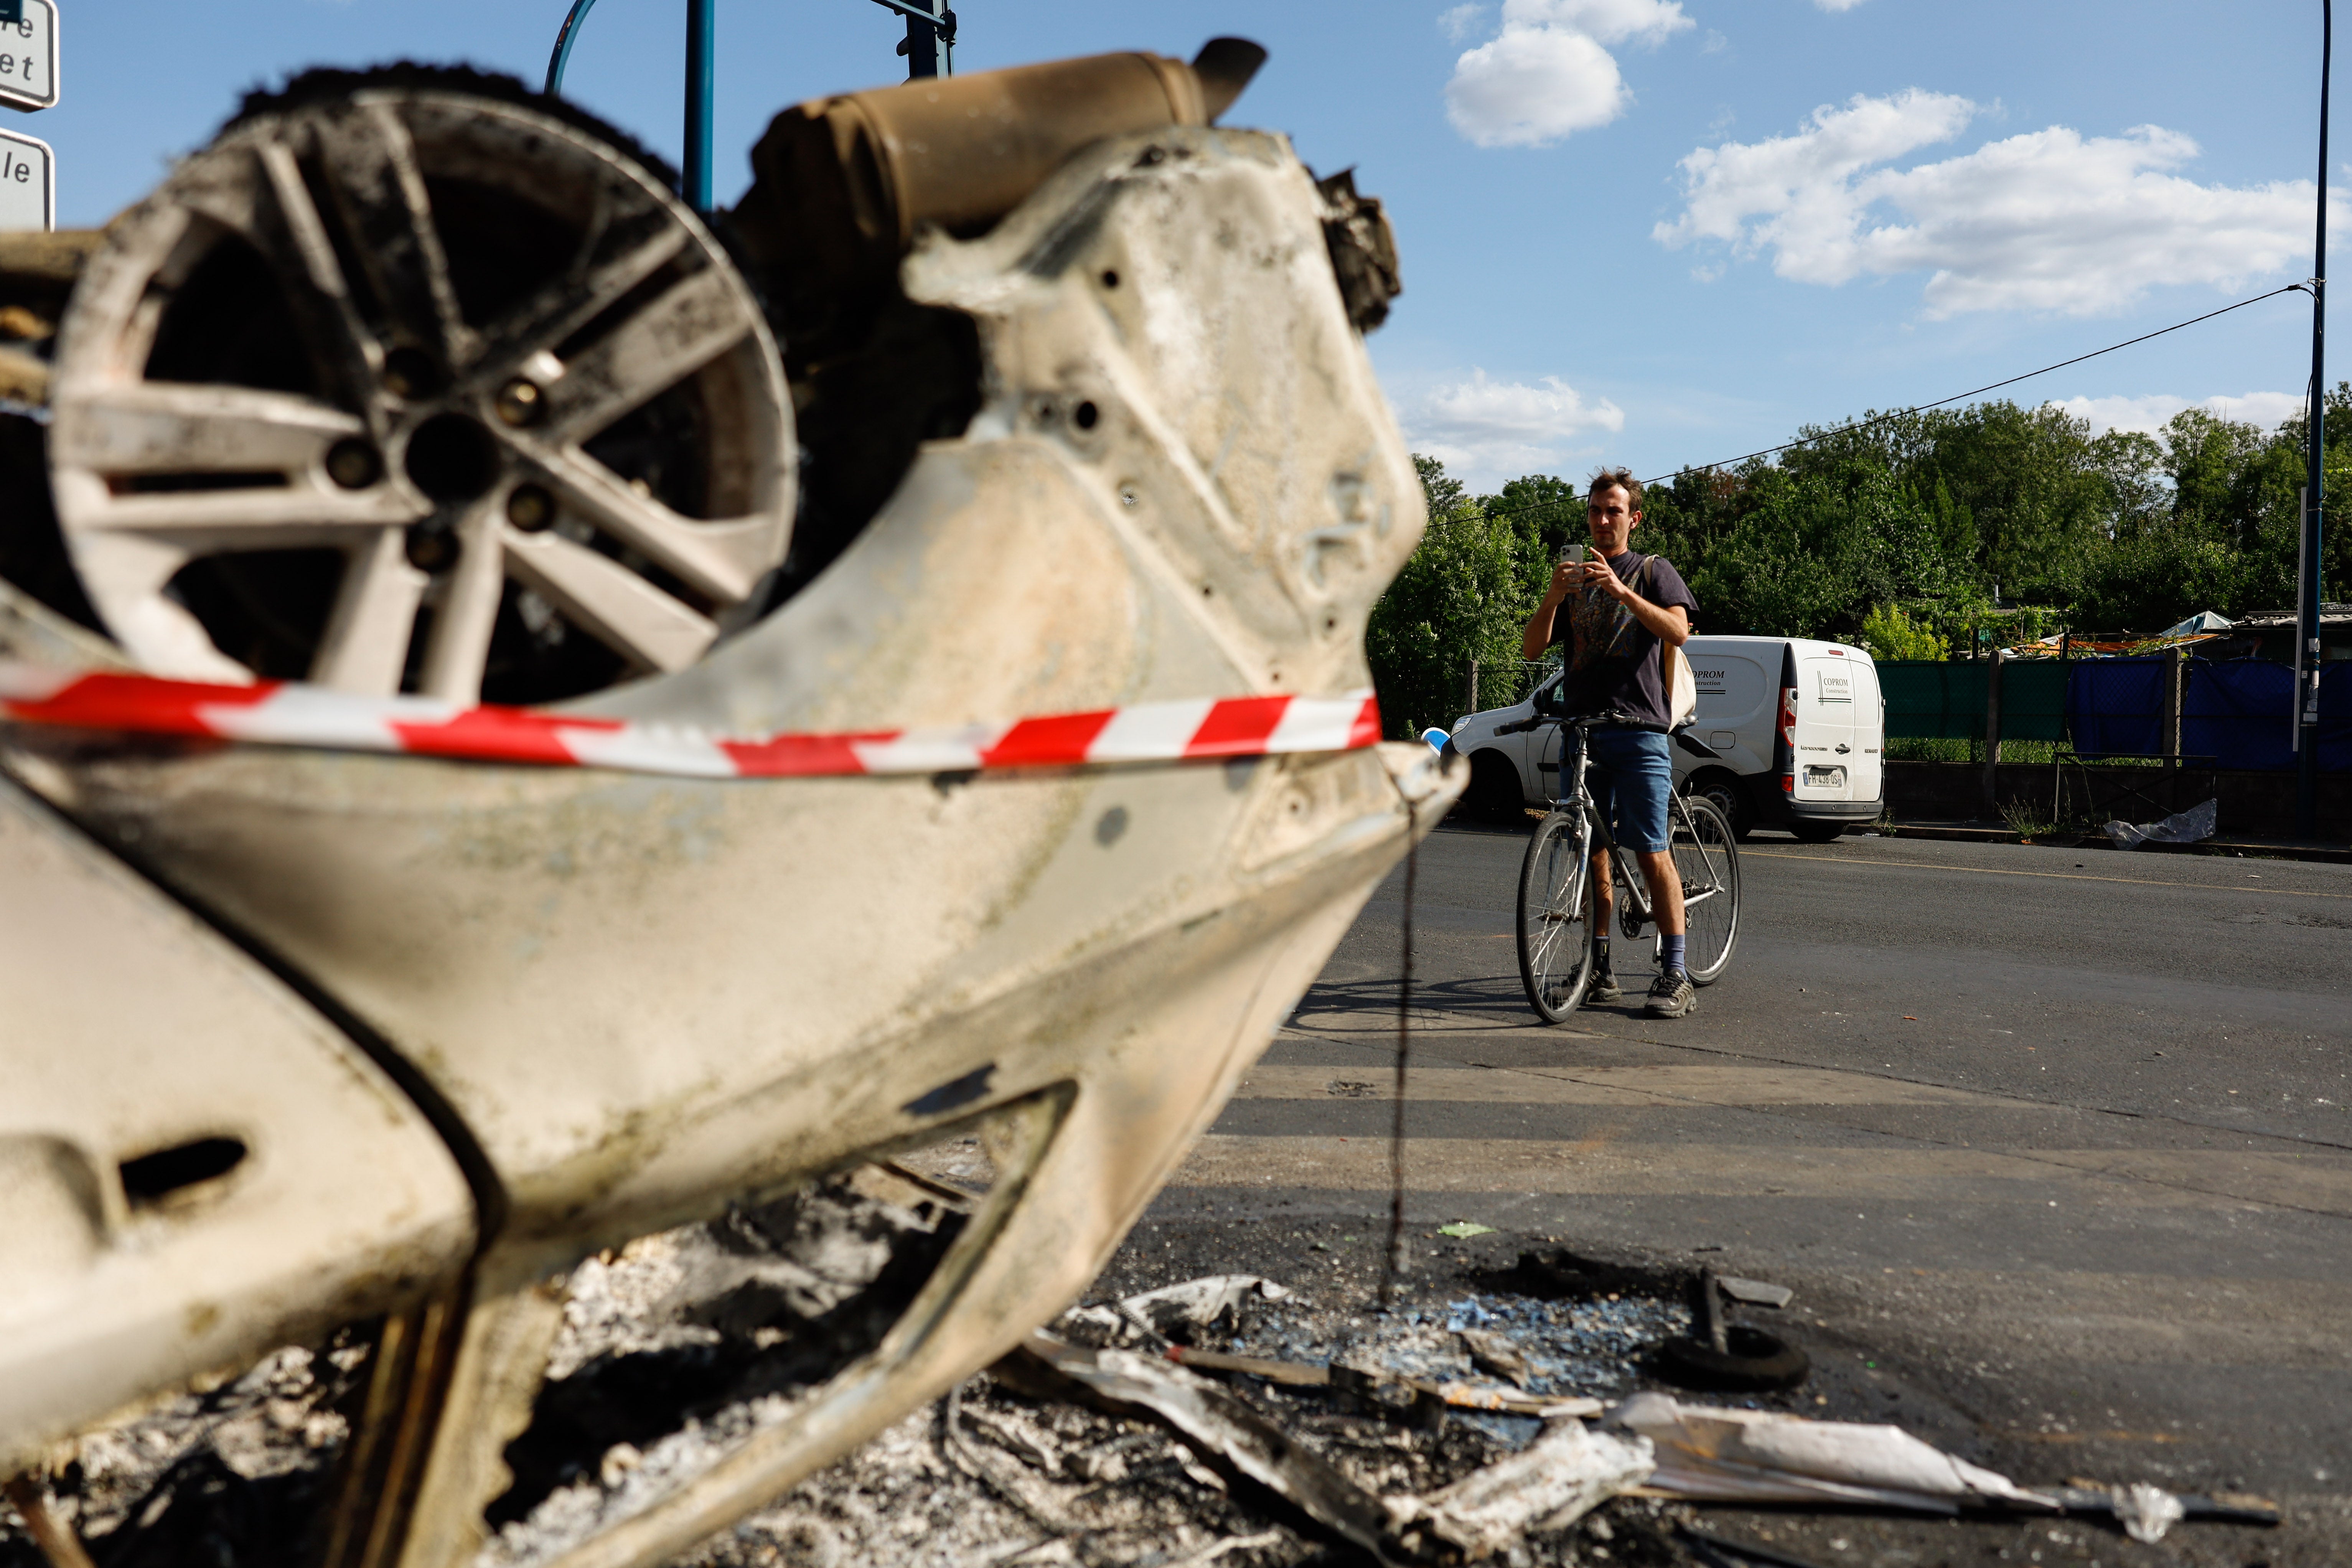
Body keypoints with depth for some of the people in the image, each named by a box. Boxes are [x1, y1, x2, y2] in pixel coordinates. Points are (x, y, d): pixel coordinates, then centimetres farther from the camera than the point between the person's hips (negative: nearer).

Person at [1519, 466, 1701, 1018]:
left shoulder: (1652, 571, 9)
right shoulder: (1574, 578, 19)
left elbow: (1678, 631, -10)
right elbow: (1532, 648, 8)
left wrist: (1620, 591, -21)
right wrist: (1553, 596, -9)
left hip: (1638, 729, -4)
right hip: (1580, 728, 4)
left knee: (1650, 852, -10)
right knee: (1590, 849, 4)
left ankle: (1675, 977, -7)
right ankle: (1600, 970, 12)